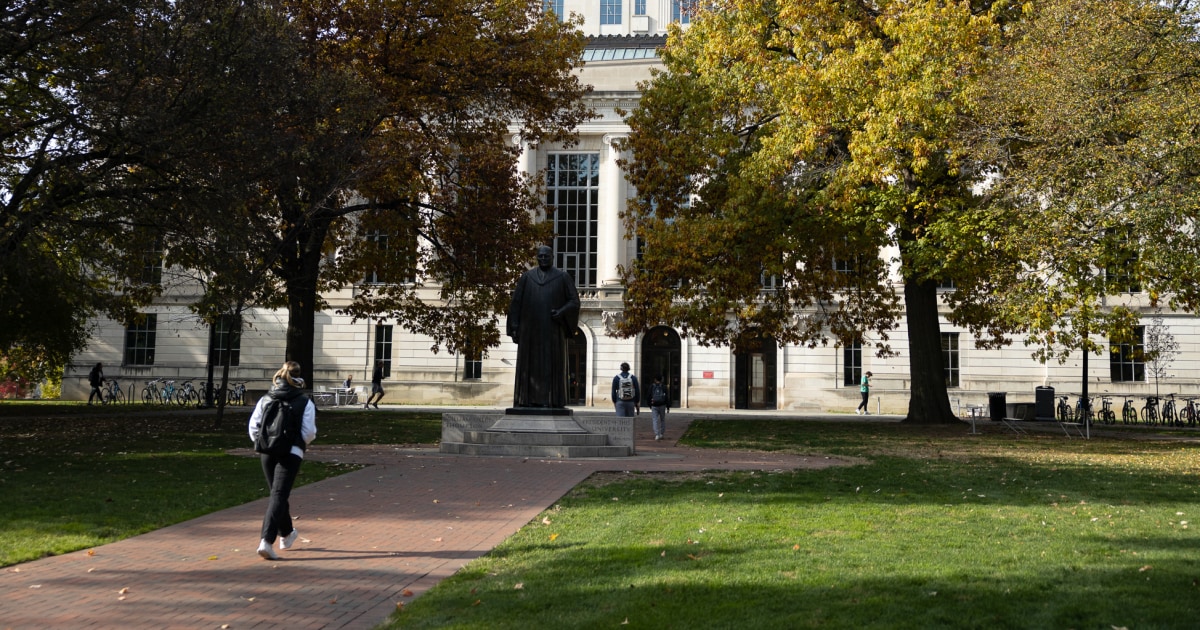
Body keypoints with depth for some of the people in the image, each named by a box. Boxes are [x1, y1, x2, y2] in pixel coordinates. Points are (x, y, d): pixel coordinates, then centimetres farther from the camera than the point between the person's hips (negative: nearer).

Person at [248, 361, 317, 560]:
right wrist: (302, 444, 11)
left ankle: (286, 534, 38)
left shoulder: (265, 400, 5)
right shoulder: (305, 402, -4)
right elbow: (309, 432, -9)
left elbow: (253, 426, 4)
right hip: (291, 454, -4)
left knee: (277, 494, 20)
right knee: (279, 496, -5)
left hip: (267, 452, 4)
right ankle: (266, 540, -18)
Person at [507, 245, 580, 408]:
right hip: (530, 329, 2)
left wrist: (561, 313, -16)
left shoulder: (563, 277, 5)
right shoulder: (526, 277, 9)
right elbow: (516, 303, 7)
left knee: (553, 364, -3)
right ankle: (529, 400, 2)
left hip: (553, 330, -2)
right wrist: (514, 328, -1)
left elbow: (574, 301, 3)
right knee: (529, 364, 0)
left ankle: (552, 401, -2)